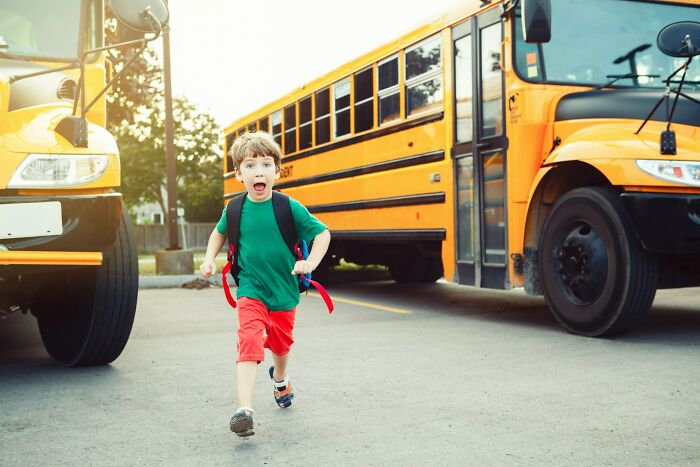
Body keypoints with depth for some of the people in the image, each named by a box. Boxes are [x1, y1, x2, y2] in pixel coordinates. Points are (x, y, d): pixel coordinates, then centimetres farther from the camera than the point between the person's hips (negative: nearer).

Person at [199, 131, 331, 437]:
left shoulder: (289, 207, -14)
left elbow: (323, 233, -7)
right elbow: (219, 233, 15)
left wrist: (311, 262, -21)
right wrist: (209, 259, 1)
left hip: (284, 291, 1)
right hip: (251, 291, -1)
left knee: (280, 344, 21)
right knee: (249, 343, -19)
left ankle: (280, 378, 54)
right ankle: (244, 409, -22)